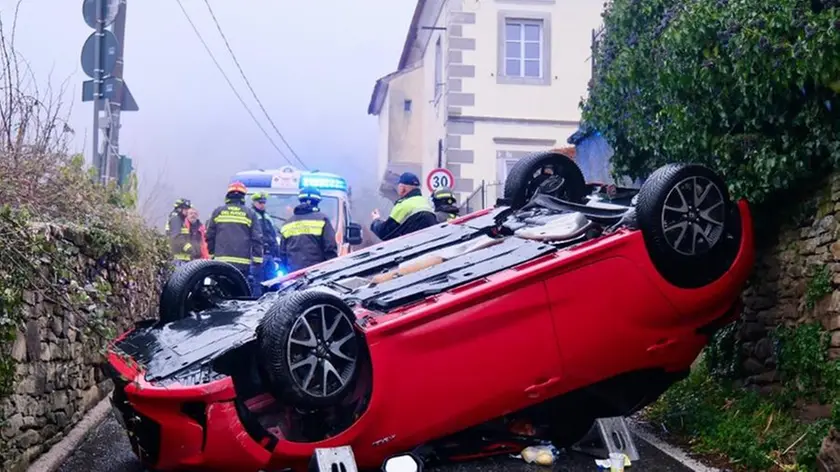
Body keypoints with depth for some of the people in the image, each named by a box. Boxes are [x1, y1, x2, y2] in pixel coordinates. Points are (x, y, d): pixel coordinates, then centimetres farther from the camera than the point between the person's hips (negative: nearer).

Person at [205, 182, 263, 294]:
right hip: (243, 262, -1)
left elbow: (209, 236, 12)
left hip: (221, 260, 2)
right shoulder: (250, 214, 5)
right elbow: (257, 239, 1)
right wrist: (257, 261, 4)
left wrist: (212, 254, 21)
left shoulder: (217, 212, 10)